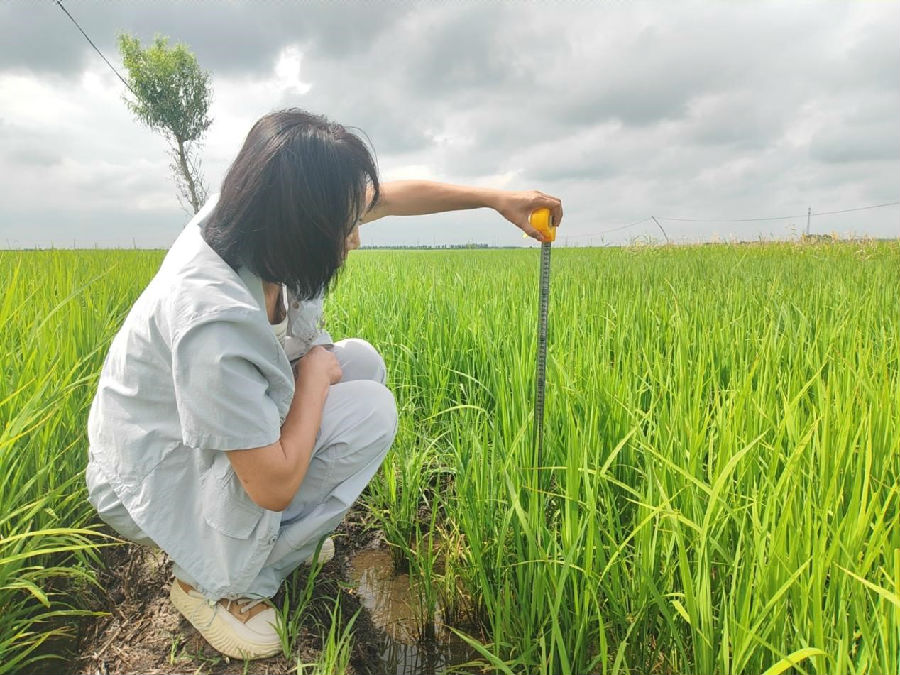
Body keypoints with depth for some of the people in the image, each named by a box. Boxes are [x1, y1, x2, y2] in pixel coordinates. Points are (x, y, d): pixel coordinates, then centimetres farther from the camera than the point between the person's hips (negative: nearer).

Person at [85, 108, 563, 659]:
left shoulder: (245, 220, -15)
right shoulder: (213, 320, -39)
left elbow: (392, 196, -4)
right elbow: (274, 486, -30)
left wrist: (498, 198, 1)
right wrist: (314, 371, -20)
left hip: (198, 431, 8)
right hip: (157, 487, -8)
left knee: (362, 360, -1)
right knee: (370, 411, -20)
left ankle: (286, 534, 9)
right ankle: (218, 583, -4)